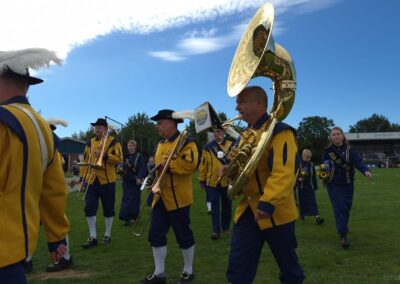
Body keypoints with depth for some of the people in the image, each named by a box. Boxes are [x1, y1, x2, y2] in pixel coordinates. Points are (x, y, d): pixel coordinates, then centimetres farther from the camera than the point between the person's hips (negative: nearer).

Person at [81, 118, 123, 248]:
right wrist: (83, 177, 8)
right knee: (89, 208, 0)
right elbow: (85, 160, 14)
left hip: (107, 180, -4)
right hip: (92, 180, 4)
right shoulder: (90, 143, 12)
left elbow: (118, 159, -11)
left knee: (108, 208, 5)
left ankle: (107, 235, 20)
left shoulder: (113, 142, -1)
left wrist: (104, 155, -22)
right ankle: (93, 237, 10)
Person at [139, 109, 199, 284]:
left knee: (183, 235, 5)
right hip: (160, 197, 8)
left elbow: (191, 164, -24)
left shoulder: (185, 142, -10)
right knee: (156, 234, 8)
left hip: (178, 198, -7)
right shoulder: (160, 144, 15)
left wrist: (168, 164, -24)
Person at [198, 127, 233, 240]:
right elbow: (203, 164, 3)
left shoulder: (231, 145, 1)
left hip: (227, 181, 1)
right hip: (212, 181, -1)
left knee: (226, 205, 13)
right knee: (215, 206, 2)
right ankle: (216, 230, 7)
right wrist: (202, 179, 3)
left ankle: (226, 227, 29)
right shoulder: (208, 147, 1)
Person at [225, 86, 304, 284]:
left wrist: (268, 203, -34)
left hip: (275, 211, -7)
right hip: (247, 210, 7)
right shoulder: (245, 135, 13)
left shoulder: (279, 132, -14)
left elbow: (284, 173, -25)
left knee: (288, 267, 13)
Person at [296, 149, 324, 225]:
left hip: (310, 187, 2)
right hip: (301, 187, -2)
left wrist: (315, 186, 12)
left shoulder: (311, 165, 5)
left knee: (313, 202, -6)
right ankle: (302, 215, 29)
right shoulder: (299, 164, -7)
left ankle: (317, 217, -14)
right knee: (302, 202, 10)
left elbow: (314, 176, 12)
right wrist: (299, 179, -24)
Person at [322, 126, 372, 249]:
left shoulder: (349, 150, -3)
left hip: (347, 184, 2)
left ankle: (343, 227, 39)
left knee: (347, 207, 13)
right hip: (333, 184, -1)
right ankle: (343, 234, -5)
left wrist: (366, 170, -35)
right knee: (339, 208, -9)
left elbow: (358, 162, -16)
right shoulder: (327, 150, -1)